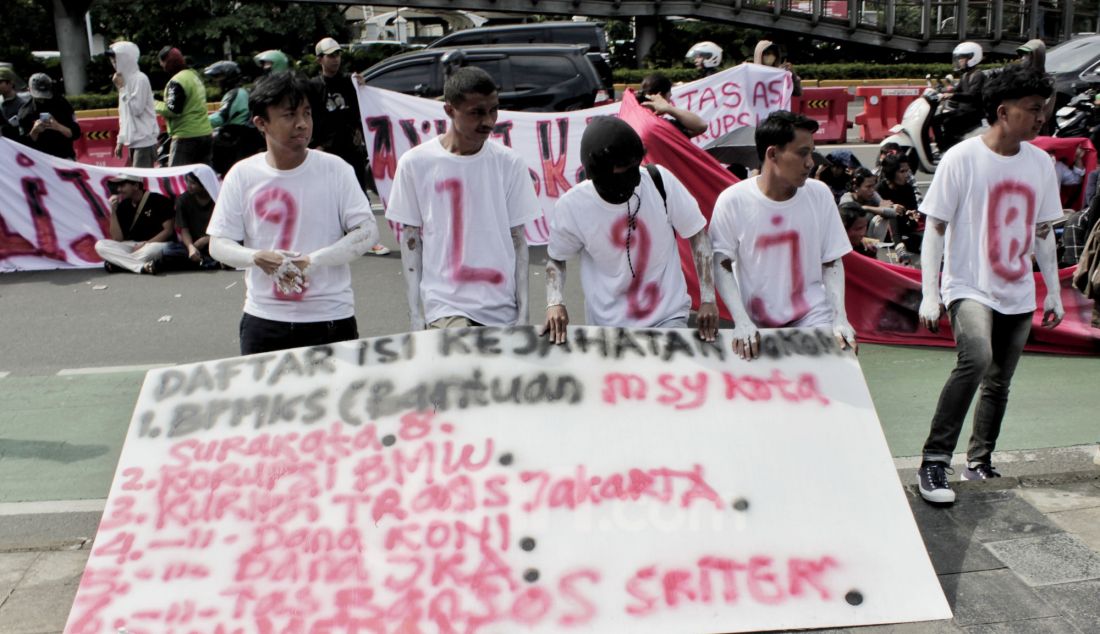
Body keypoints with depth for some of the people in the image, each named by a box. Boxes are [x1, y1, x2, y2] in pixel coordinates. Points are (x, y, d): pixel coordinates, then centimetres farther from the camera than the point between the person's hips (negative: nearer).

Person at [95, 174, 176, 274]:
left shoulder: (158, 200, -7)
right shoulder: (123, 206, 6)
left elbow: (168, 230, -9)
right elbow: (118, 239, 0)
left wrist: (146, 244, -18)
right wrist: (113, 211, -9)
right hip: (133, 245, 5)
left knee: (151, 250, -41)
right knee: (100, 245, -17)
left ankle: (118, 264, -17)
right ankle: (143, 266, -30)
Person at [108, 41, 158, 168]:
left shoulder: (140, 79, -9)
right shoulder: (126, 79, 16)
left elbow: (137, 109, -16)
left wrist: (121, 88, -10)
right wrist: (121, 140, 18)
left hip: (144, 140, -8)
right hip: (133, 140, 8)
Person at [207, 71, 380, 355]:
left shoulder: (334, 169, -4)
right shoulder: (242, 175, 0)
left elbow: (367, 230, -6)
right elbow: (218, 244, 2)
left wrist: (313, 261, -17)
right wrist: (258, 258, -18)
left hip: (331, 319, -1)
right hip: (263, 320, 1)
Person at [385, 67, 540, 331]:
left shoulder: (509, 163, 1)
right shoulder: (415, 163, -3)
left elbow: (518, 239, 5)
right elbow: (410, 240, 3)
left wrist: (523, 310, 2)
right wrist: (415, 314, 1)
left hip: (503, 310, 3)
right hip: (445, 306, -2)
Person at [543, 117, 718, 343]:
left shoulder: (660, 181, -13)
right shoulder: (571, 207, -13)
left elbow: (697, 234, -1)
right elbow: (556, 259, 5)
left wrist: (708, 299, -6)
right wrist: (555, 303, -13)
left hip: (669, 318, 0)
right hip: (609, 325, 0)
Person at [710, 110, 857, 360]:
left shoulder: (819, 194, -3)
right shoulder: (732, 201, -10)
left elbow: (832, 262, 4)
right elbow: (722, 266, -5)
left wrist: (840, 318, -7)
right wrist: (742, 321, -15)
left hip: (812, 317, 1)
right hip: (756, 324, -1)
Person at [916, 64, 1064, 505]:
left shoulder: (1040, 162, 7)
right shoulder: (962, 159, -10)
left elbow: (1042, 231, 15)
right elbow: (935, 228, -9)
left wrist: (1054, 292, 15)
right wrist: (929, 295, -15)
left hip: (1018, 295, 6)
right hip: (969, 288, -6)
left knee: (999, 384, 12)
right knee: (976, 359, -29)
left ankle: (979, 462, 31)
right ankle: (933, 463, -22)